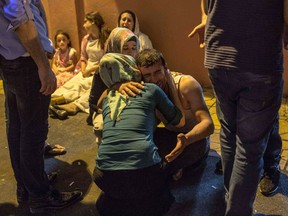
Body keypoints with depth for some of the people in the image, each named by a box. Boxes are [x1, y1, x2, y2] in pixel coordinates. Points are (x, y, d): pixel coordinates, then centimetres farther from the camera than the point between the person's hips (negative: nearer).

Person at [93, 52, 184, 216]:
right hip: (144, 172, -4)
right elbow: (179, 121, 22)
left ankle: (115, 203, 11)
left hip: (106, 176, 4)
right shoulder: (151, 89, 9)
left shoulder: (107, 100, 19)